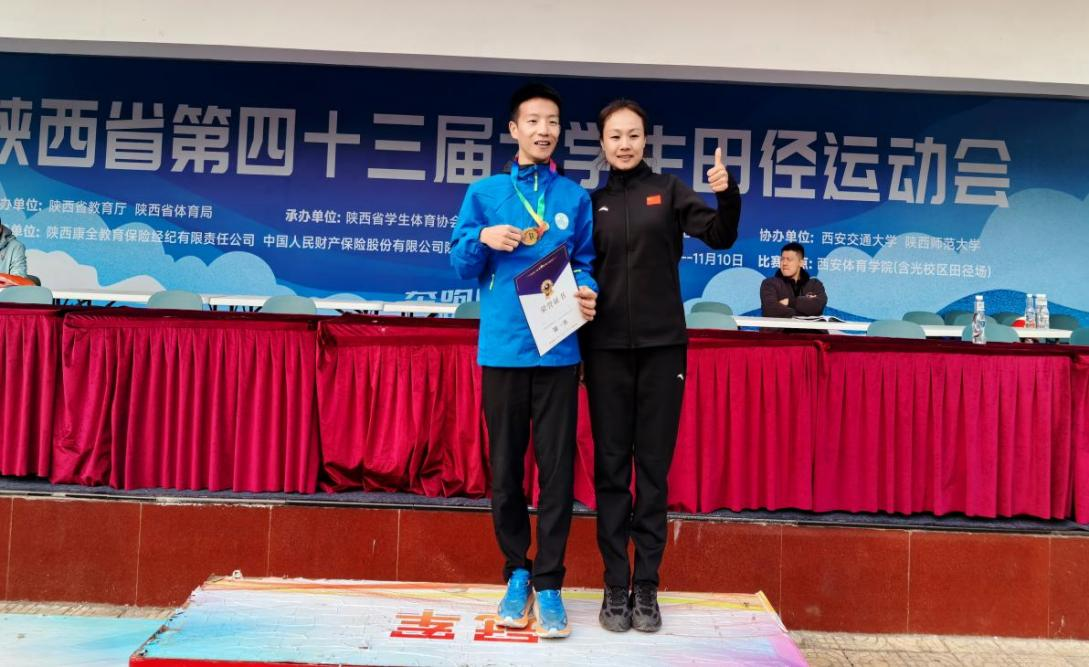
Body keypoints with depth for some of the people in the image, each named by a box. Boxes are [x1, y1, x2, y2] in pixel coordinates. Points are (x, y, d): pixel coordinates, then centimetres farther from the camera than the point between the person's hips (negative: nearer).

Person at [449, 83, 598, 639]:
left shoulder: (575, 197, 8)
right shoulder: (484, 192, 7)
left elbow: (586, 263, 11)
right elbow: (462, 266, 8)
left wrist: (587, 292, -10)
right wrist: (482, 239, -11)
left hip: (558, 349, 0)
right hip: (502, 348, 0)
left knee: (557, 468, 0)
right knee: (504, 467, 7)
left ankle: (549, 582, 11)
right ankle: (517, 573, 23)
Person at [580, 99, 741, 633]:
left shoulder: (668, 191, 4)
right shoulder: (591, 202, 9)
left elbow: (720, 237, -9)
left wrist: (727, 195, -26)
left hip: (662, 345, -1)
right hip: (606, 347, 1)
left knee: (654, 464, 4)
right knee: (611, 465, 4)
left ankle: (647, 584, 13)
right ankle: (615, 584, 12)